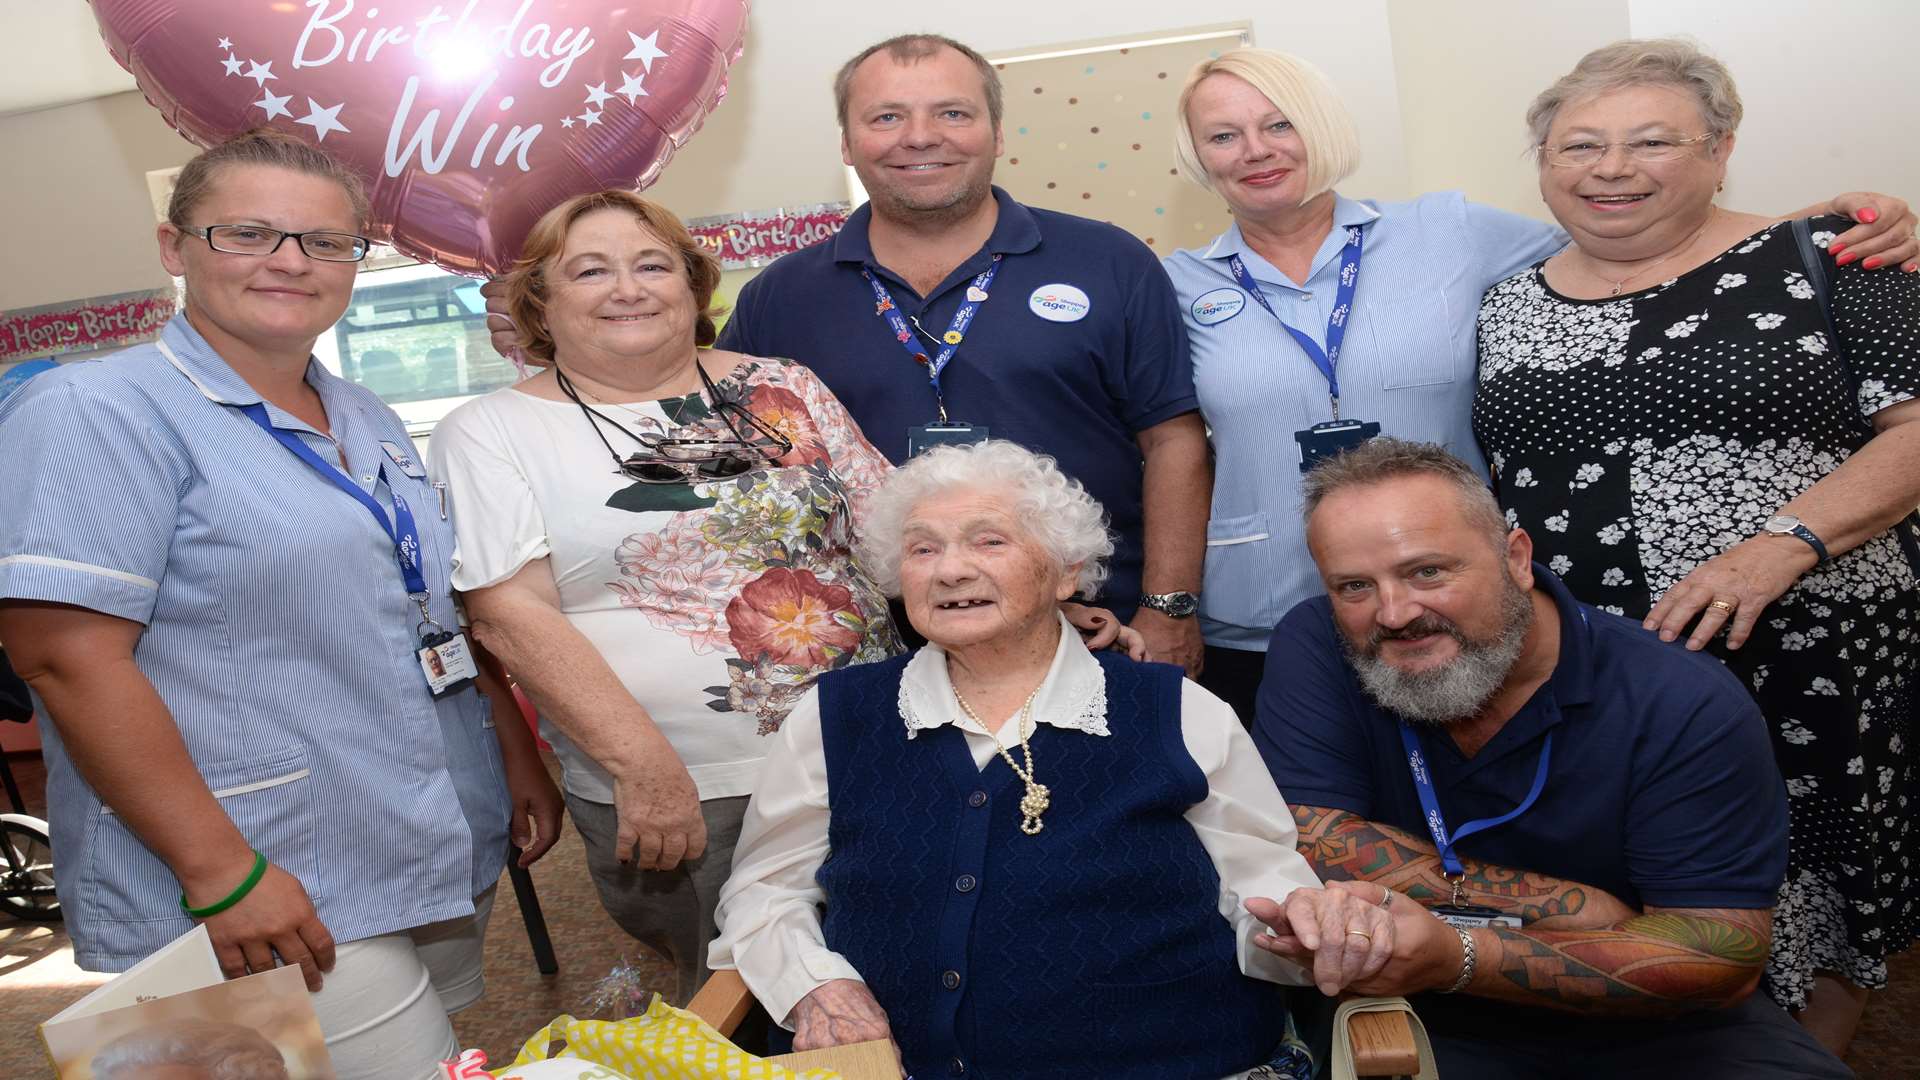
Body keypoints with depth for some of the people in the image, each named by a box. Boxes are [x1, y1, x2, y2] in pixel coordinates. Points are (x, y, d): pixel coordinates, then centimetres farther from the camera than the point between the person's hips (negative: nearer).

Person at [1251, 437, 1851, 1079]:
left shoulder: (1688, 709, -16)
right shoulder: (1313, 650, -14)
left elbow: (1725, 959, -19)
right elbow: (1311, 848, -20)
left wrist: (1457, 957, -34)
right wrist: (1583, 911, -21)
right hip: (1424, 1028, -1)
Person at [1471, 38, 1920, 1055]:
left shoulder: (1818, 261, -1)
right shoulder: (1508, 310, 9)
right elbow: (1487, 491, 15)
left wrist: (1784, 542, -20)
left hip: (1809, 673, -2)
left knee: (1801, 900, 10)